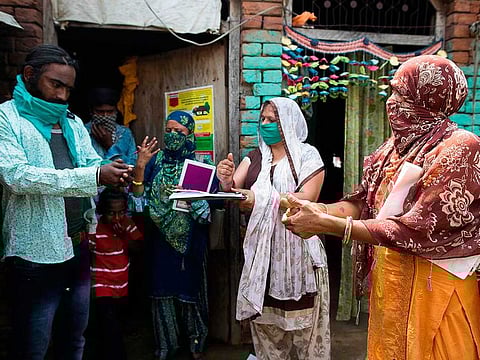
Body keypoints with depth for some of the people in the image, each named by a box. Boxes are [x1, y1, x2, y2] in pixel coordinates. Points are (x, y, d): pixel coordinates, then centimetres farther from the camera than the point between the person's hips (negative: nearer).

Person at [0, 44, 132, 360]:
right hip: (36, 254, -6)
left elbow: (94, 165, 10)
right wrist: (94, 176, -27)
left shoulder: (74, 123, 14)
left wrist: (114, 174, -16)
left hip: (80, 247, 6)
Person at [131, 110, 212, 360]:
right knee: (163, 285, 9)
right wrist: (140, 165, -18)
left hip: (190, 238, -1)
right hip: (161, 236, 2)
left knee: (190, 284, 8)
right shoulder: (156, 160, 3)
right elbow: (138, 192, -5)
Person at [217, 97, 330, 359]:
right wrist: (225, 180, -19)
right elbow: (235, 190, 5)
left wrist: (263, 199, -25)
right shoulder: (255, 157, 14)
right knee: (265, 320, 8)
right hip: (262, 249, 4)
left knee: (301, 317, 1)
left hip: (297, 248, -4)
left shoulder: (307, 155, -1)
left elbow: (307, 198, -14)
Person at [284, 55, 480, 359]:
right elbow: (363, 202, 5)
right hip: (388, 280, 7)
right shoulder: (396, 145, 7)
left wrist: (326, 224, -24)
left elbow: (418, 230, -24)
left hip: (433, 288, -7)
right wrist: (318, 209, -15)